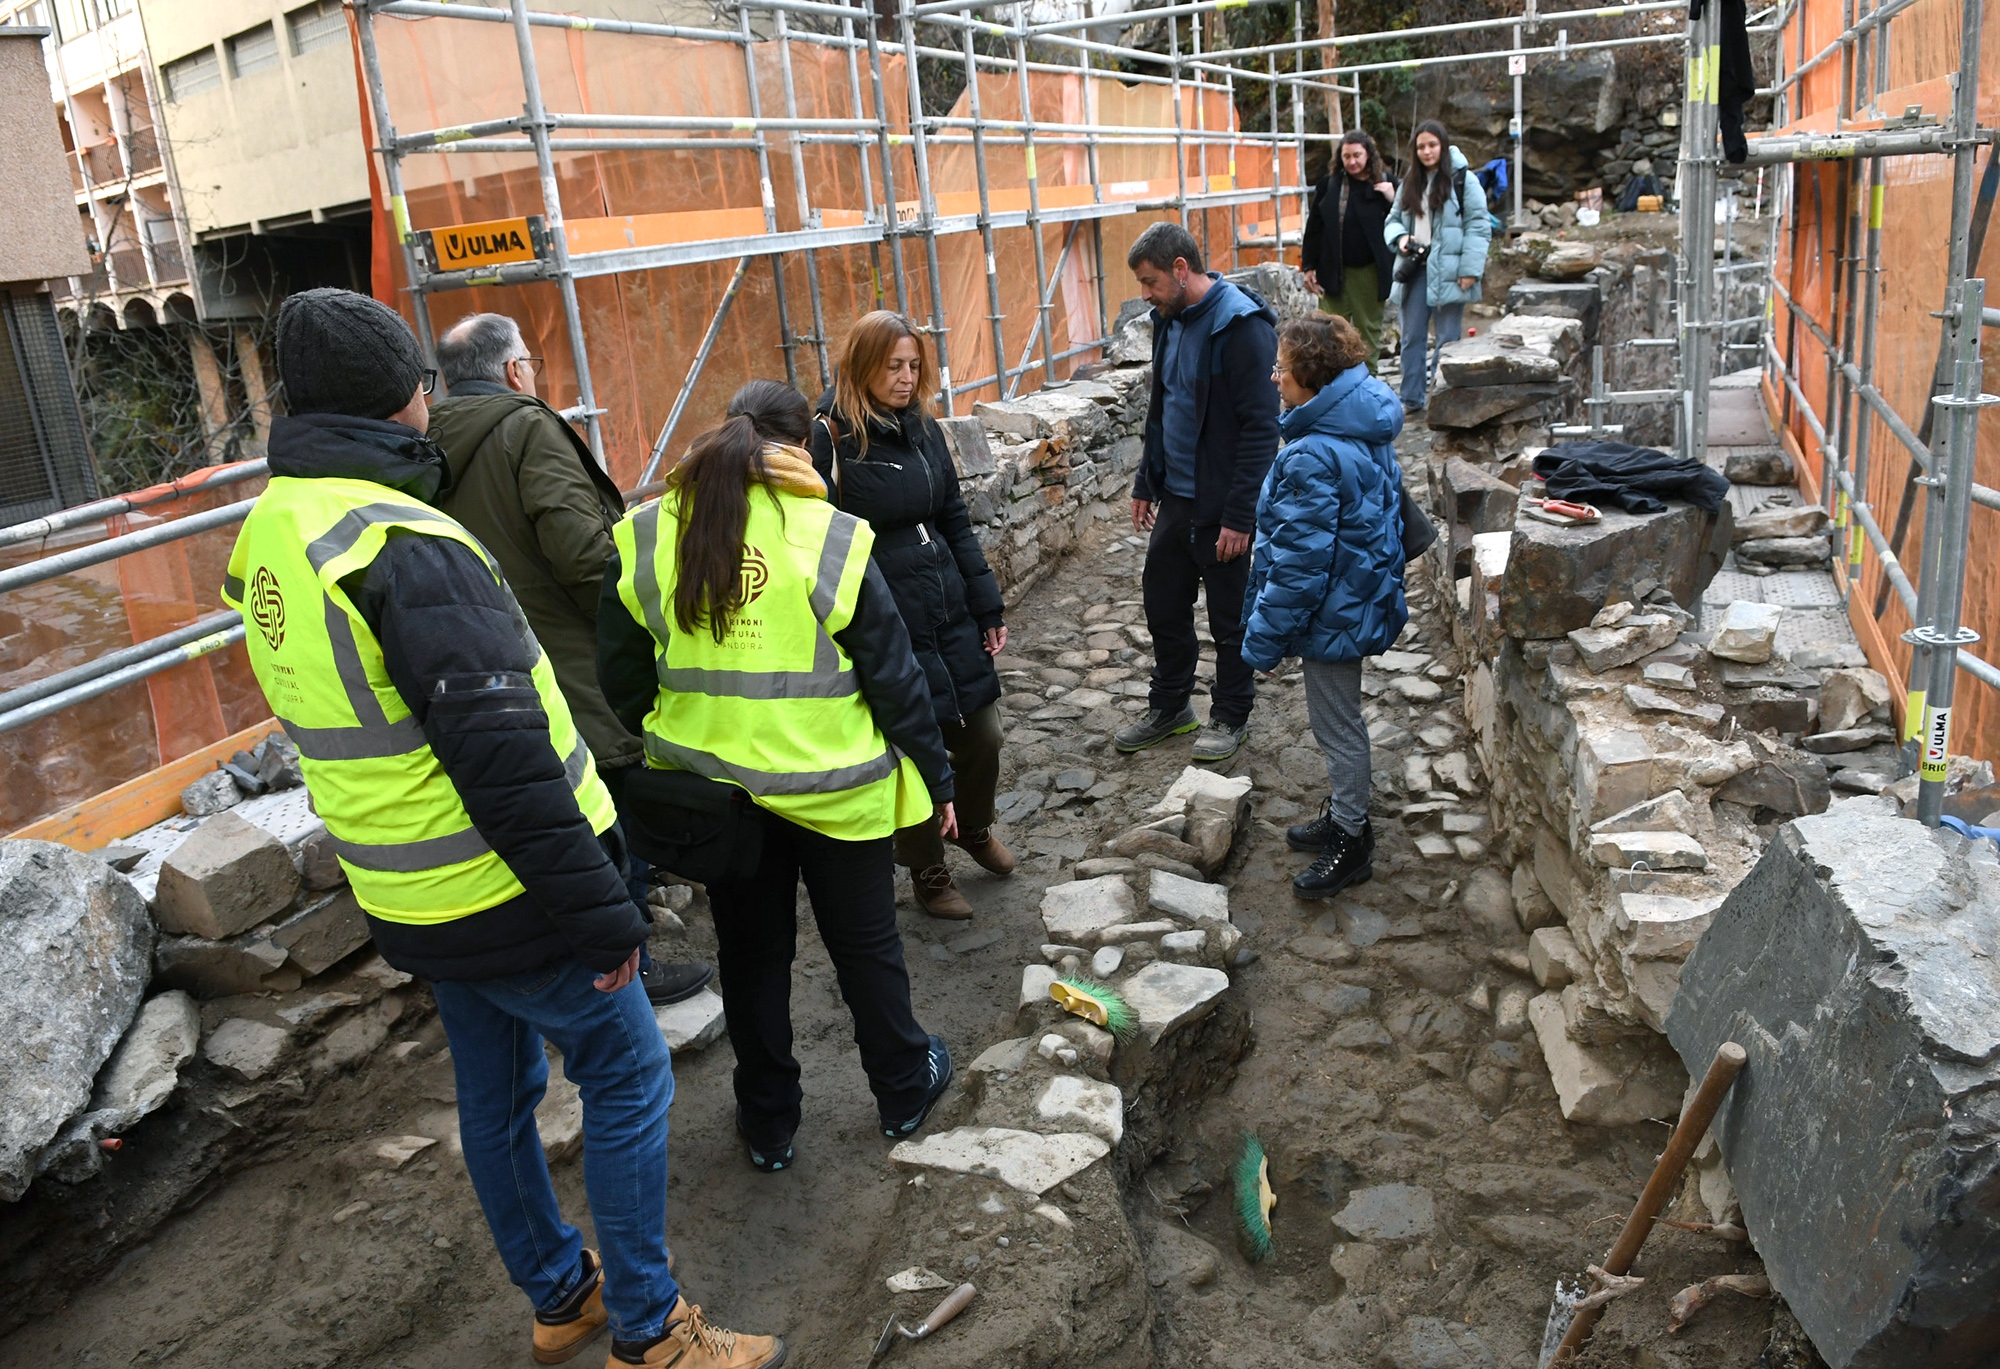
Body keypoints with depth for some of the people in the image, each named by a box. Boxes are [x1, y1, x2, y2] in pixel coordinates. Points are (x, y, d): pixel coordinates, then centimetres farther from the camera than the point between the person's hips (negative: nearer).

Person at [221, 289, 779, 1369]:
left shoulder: (267, 535, 6)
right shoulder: (402, 546, -25)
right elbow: (502, 755, -28)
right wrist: (597, 913, -21)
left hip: (412, 901, 9)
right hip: (504, 897, -9)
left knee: (495, 1090, 21)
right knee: (625, 1075, 6)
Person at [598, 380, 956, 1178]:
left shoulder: (647, 541, -7)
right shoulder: (831, 541, -16)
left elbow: (622, 679, 2)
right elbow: (894, 679, -11)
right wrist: (935, 778, 2)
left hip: (714, 787, 3)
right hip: (833, 786, -2)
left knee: (750, 952, 19)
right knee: (865, 942, 18)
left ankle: (768, 1125, 33)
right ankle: (904, 1091, 37)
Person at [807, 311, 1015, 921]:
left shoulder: (923, 428, 7)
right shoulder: (832, 437, -12)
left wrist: (987, 606, 13)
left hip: (950, 611, 6)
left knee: (982, 734, 14)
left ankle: (975, 830, 44)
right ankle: (927, 872, 29)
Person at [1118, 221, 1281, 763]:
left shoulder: (1241, 325, -19)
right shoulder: (1170, 320, 7)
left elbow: (1261, 427, -21)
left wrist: (1240, 515, -22)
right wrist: (1145, 483, 16)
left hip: (1221, 505, -8)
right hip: (1175, 496, 8)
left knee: (1229, 617, 7)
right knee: (1162, 601, 16)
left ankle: (1230, 716, 25)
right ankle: (1169, 707, 33)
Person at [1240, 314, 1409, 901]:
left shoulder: (1313, 456, -28)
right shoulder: (1366, 430, 2)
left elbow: (1299, 562, -26)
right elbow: (1388, 508, 14)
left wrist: (1264, 637, -17)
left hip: (1332, 612, -10)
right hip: (1359, 597, 10)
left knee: (1339, 727, 6)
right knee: (1340, 721, 23)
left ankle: (1351, 842, 22)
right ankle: (1342, 814, 40)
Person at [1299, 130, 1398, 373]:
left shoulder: (1385, 184, 1)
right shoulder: (1329, 183, 2)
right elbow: (1314, 227, 4)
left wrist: (1393, 200, -15)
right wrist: (1309, 266, 0)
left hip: (1369, 271, 0)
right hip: (1334, 271, 0)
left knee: (1370, 328, 9)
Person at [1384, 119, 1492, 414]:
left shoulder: (1462, 180, -4)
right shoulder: (1410, 184, 15)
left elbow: (1478, 226, -8)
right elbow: (1393, 220, 20)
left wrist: (1470, 269, -15)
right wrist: (1400, 237, -4)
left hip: (1447, 270, -5)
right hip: (1417, 268, 5)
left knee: (1447, 339, 1)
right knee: (1412, 335, 7)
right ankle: (1412, 398, 16)